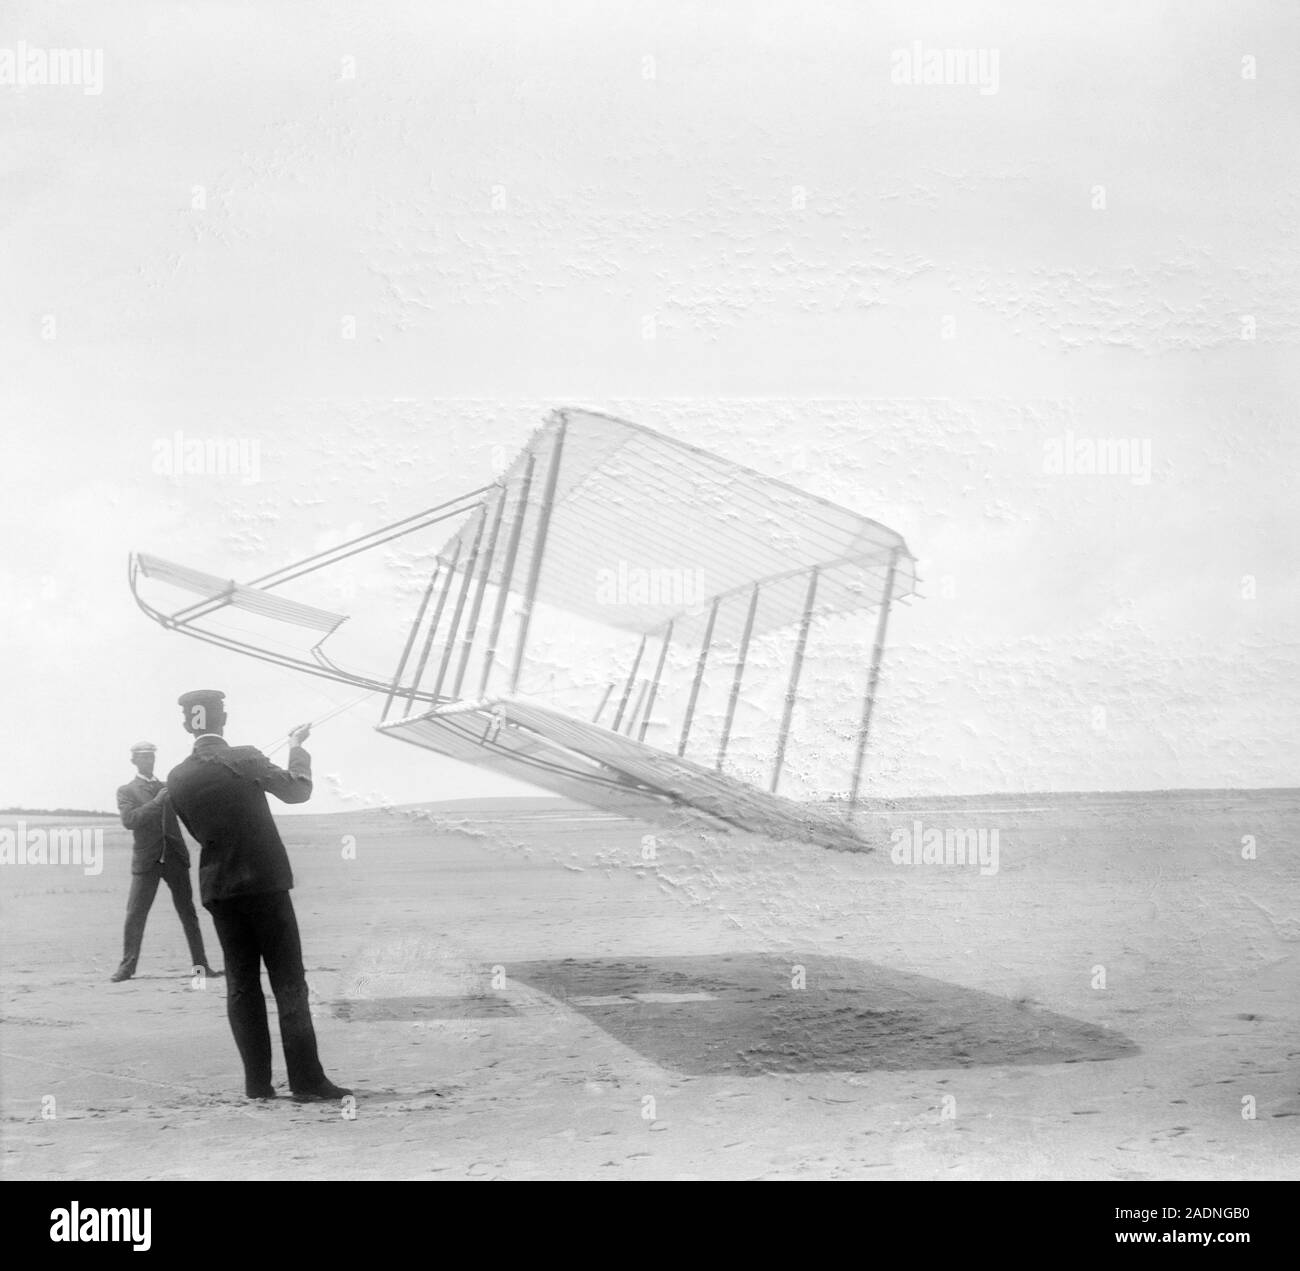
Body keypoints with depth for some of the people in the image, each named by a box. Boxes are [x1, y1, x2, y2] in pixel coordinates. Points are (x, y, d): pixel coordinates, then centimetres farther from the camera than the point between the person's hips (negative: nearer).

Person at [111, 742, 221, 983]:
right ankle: (127, 967, 0)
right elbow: (129, 820, -12)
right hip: (146, 861, -3)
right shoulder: (126, 791, 4)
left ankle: (200, 964, 7)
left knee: (188, 913, 4)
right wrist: (156, 802, -18)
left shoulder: (167, 788, 17)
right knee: (135, 914, -6)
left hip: (174, 857, 3)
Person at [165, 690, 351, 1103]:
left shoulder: (178, 779, -1)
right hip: (266, 883, -4)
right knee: (289, 982, 0)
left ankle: (258, 1081, 7)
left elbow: (197, 830, 9)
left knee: (241, 984, 9)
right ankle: (306, 1080, -4)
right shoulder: (245, 760, -12)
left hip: (220, 890, 4)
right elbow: (299, 790, 1)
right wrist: (298, 747, 16)